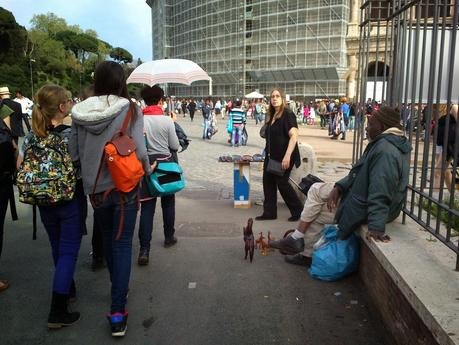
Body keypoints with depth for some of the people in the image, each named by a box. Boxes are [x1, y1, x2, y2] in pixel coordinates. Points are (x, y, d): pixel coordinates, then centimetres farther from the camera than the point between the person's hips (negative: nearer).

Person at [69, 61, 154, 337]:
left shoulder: (80, 112, -5)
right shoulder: (130, 110, -14)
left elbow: (73, 153, -1)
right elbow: (139, 151, -17)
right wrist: (148, 169, 3)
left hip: (95, 188, 4)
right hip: (124, 186, -3)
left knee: (109, 238, 23)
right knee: (122, 244, 5)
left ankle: (119, 288, 42)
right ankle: (118, 311, 3)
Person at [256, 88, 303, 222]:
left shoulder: (288, 114, -12)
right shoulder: (272, 116, 12)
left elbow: (294, 136, -21)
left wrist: (287, 156, -28)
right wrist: (267, 152, 17)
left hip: (283, 157, -8)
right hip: (271, 156, 8)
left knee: (282, 183, 0)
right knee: (268, 183, 7)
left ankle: (298, 210, 17)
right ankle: (269, 212, 17)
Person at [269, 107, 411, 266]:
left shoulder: (385, 150, -27)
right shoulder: (387, 143, 7)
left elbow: (381, 193, -35)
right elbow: (358, 173, 8)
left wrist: (376, 226, -38)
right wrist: (339, 187, -6)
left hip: (364, 208, -10)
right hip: (362, 194, 10)